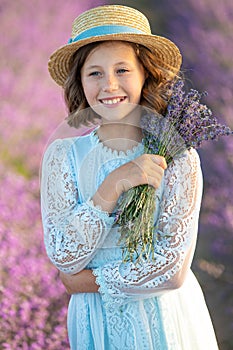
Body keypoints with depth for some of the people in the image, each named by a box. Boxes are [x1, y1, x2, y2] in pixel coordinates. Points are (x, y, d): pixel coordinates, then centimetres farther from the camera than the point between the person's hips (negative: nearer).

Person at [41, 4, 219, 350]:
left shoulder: (176, 155, -12)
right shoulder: (63, 156, -6)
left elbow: (173, 271, -17)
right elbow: (63, 257, -15)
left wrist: (91, 280, -11)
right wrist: (113, 187, -23)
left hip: (166, 321, -2)